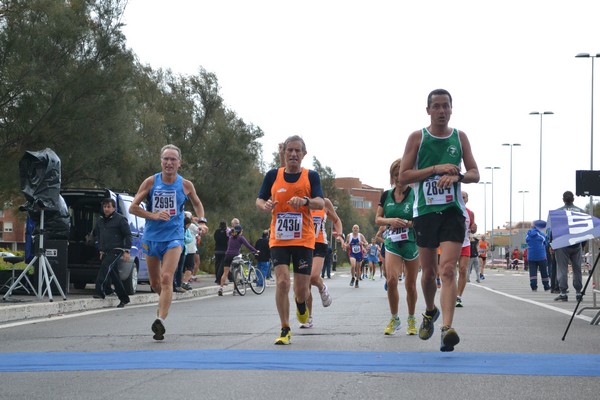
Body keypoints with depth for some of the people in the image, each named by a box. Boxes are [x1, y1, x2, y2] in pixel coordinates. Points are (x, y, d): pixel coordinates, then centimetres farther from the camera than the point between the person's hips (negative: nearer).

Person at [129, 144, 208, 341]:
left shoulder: (185, 185, 0)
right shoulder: (151, 182, -3)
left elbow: (197, 203, 20)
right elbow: (133, 207, -2)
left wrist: (201, 221, 4)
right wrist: (154, 216, -16)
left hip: (173, 237, -2)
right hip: (151, 237, 2)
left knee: (166, 279, -19)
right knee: (155, 283, 12)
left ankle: (161, 320, -25)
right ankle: (165, 298, 45)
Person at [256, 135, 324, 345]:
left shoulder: (311, 176, 0)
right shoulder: (273, 175, 3)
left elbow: (321, 203, -10)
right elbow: (259, 200, 8)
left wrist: (305, 201, -31)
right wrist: (264, 205, -16)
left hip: (303, 240, 0)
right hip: (279, 239, 0)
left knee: (301, 289, 0)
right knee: (282, 281, -15)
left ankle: (301, 304, 40)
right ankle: (285, 330, -3)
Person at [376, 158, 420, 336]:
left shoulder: (415, 194, -7)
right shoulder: (386, 196, 4)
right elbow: (377, 219, 7)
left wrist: (408, 223, -23)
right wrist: (390, 221, -13)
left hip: (412, 243, -2)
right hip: (392, 243, 2)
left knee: (410, 284, 7)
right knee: (391, 279, -16)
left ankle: (411, 320, 25)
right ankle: (394, 319, 1)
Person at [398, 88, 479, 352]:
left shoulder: (460, 137, 9)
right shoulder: (417, 137, 3)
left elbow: (475, 174, 10)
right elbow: (403, 176, -2)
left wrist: (457, 175, -12)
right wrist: (436, 168, -13)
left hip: (453, 211, 0)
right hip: (424, 211, 0)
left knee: (448, 269, -15)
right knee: (428, 271, 10)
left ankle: (447, 328, -24)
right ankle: (430, 312, 39)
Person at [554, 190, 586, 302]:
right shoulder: (581, 211, 5)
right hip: (577, 245, 3)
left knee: (562, 268, -1)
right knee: (577, 269, 10)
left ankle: (563, 292, -7)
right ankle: (578, 292, 10)